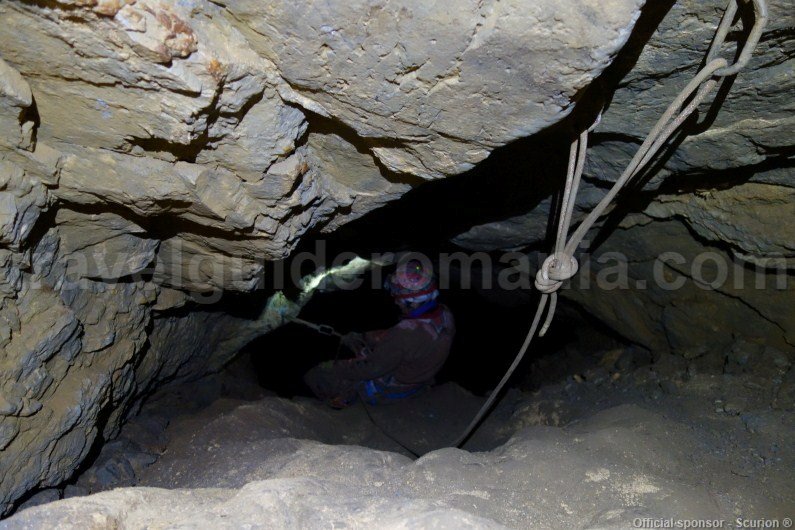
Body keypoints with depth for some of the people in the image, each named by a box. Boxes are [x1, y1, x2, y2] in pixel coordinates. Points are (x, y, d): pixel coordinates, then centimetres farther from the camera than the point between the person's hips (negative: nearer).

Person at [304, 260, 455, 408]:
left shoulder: (405, 334, -40)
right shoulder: (445, 314, -14)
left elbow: (371, 369, -27)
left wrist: (337, 368, -12)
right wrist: (363, 337, 5)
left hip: (390, 390, -8)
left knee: (316, 375, 3)